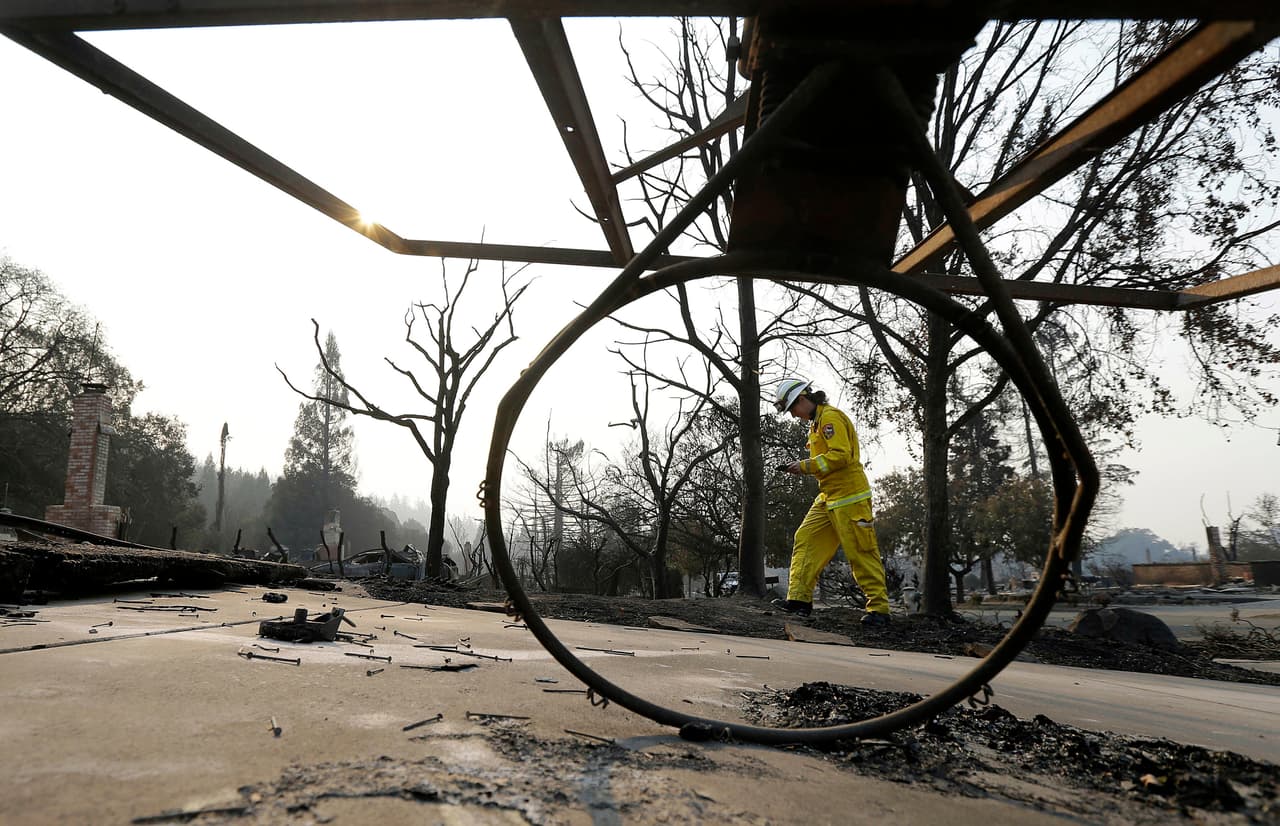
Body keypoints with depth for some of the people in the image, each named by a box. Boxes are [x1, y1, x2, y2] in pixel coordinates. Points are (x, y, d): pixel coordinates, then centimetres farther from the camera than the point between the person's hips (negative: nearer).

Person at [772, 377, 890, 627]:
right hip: (828, 497, 10)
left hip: (849, 496, -10)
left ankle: (879, 609, 4)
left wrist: (807, 466, -18)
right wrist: (803, 467, 7)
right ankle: (799, 599, 4)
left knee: (861, 553, -4)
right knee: (805, 540, 3)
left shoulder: (830, 417, -13)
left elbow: (841, 455, -22)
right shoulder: (817, 421, 18)